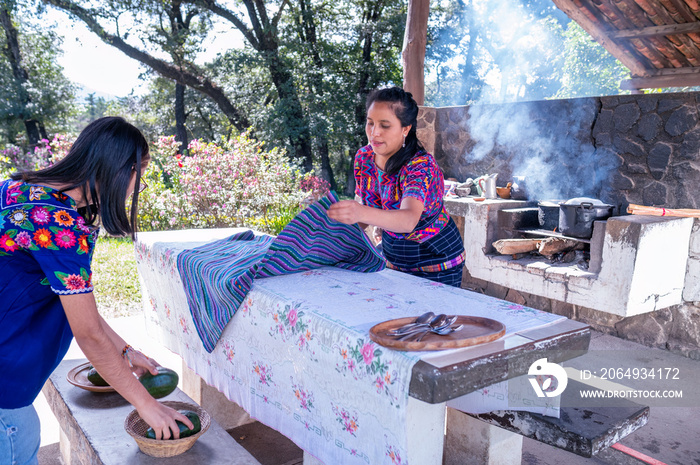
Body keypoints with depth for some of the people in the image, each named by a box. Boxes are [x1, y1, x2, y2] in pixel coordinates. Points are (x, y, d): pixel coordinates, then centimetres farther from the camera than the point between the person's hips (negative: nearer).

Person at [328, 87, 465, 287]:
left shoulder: (421, 165, -29)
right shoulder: (364, 157, -10)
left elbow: (409, 220, -47)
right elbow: (361, 208, -1)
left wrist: (362, 213, -64)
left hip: (436, 258, -5)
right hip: (394, 257, 6)